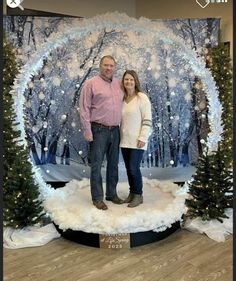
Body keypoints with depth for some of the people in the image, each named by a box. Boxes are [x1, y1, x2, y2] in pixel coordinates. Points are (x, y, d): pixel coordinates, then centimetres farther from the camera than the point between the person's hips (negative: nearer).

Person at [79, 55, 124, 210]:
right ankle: (97, 198, 13)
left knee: (113, 164, 13)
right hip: (99, 130, -5)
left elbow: (125, 104, 17)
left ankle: (112, 193, 28)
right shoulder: (91, 83, -4)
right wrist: (87, 130, -12)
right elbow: (84, 108, -7)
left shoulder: (119, 84, 12)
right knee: (97, 165, 1)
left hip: (115, 130, 5)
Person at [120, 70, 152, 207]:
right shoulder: (122, 99, 11)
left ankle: (138, 195, 12)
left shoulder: (142, 97, -7)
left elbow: (147, 120, -11)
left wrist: (143, 138, -16)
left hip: (137, 141, -6)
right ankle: (132, 193, 26)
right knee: (128, 168, 11)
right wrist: (119, 136, 13)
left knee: (134, 168, -5)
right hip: (125, 140, 6)